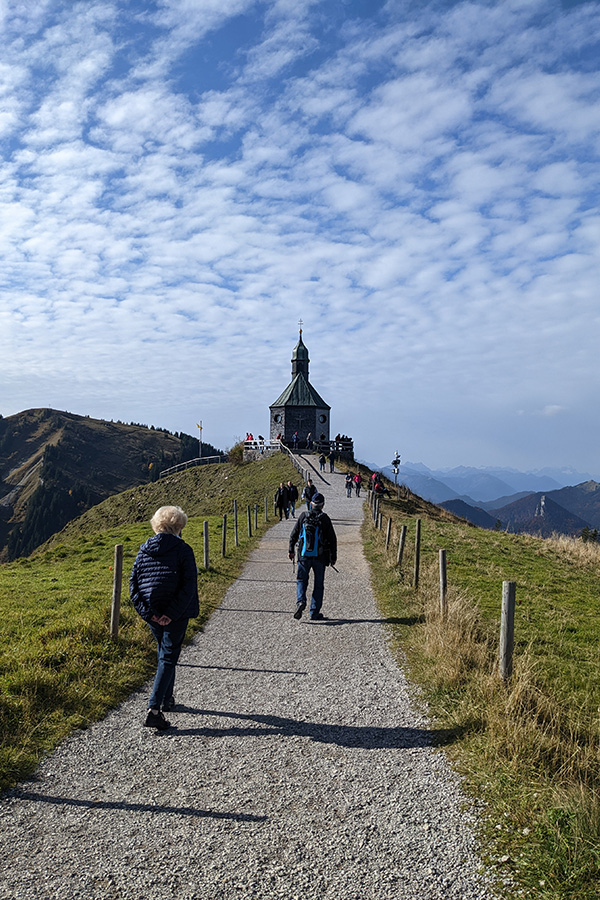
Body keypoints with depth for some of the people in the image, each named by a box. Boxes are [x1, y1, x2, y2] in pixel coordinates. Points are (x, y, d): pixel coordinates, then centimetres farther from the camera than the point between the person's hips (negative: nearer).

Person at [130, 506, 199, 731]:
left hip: (152, 615, 5)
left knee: (164, 653, 24)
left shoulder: (144, 550, 5)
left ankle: (167, 698, 37)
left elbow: (133, 585, 1)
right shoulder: (183, 550, -10)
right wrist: (172, 613, -15)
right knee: (168, 657, 2)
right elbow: (189, 586, -18)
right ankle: (154, 708, -8)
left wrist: (149, 612, -4)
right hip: (175, 615, -5)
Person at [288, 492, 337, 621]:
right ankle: (315, 613, 11)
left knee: (301, 580, 16)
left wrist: (291, 550, 17)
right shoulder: (325, 519, -6)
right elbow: (332, 539, -3)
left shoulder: (303, 516, -1)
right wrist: (333, 557, 7)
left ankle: (300, 601, -10)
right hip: (320, 557, -1)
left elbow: (294, 534, 4)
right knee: (318, 584, 10)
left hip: (304, 556, 1)